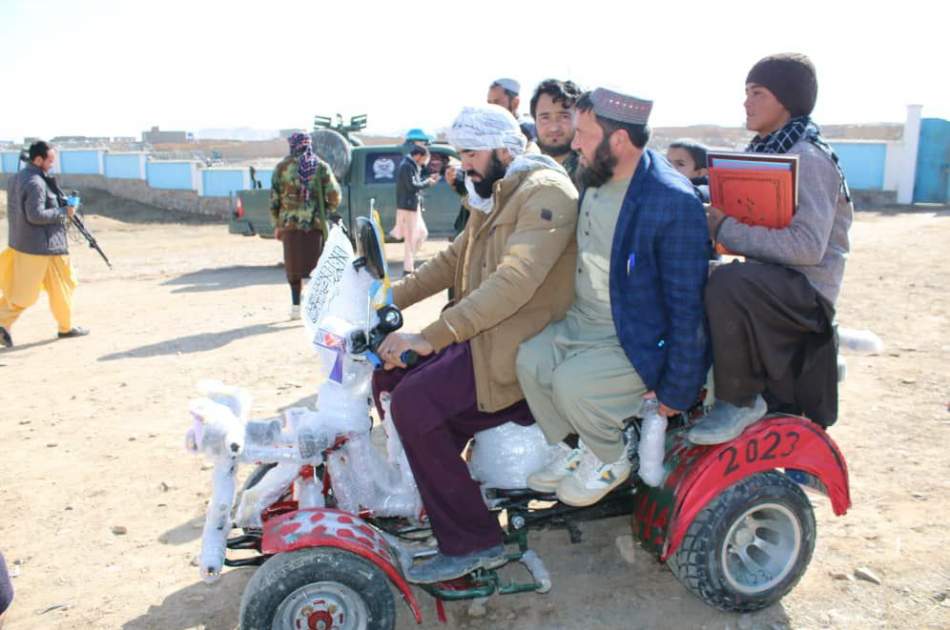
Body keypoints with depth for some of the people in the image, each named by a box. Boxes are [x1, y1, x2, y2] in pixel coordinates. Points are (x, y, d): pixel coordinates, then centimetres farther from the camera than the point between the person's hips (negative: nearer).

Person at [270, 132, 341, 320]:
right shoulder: (321, 167, 2)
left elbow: (274, 198, 3)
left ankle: (295, 306, 17)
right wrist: (328, 212, 12)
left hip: (290, 222, 1)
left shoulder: (282, 167, 4)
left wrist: (277, 225, 10)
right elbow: (334, 196, -6)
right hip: (315, 223, -1)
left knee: (293, 266, 12)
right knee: (316, 264, 3)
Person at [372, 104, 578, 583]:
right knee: (388, 376, 6)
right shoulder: (493, 196, 18)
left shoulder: (546, 192, -15)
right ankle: (418, 486, 23)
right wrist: (391, 298, 8)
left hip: (518, 346, -10)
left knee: (414, 403, -23)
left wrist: (429, 337, -32)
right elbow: (453, 260, 21)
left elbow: (515, 280, -28)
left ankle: (472, 543, -10)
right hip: (478, 334, 10)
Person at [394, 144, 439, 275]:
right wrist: (427, 183, -9)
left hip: (413, 206, 10)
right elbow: (412, 186, -21)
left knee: (422, 233, 17)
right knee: (411, 238, -6)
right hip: (408, 206, -10)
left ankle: (409, 261, 22)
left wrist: (429, 178, 7)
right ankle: (408, 269, -1)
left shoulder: (411, 166, 16)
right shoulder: (407, 166, -15)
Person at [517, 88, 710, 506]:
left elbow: (687, 305, -19)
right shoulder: (593, 181, 3)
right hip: (583, 322, 8)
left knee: (571, 381, -26)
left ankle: (611, 461, 4)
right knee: (530, 359, -13)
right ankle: (573, 451, 10)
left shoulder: (674, 203, -22)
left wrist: (676, 392, -16)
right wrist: (564, 323, 16)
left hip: (639, 342, -7)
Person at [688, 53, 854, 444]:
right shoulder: (764, 151, 14)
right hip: (769, 281, 9)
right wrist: (714, 218, -3)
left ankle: (739, 400, -18)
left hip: (806, 289, -9)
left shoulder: (808, 159, -14)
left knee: (728, 283, -36)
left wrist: (726, 229, -23)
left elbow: (807, 246, -27)